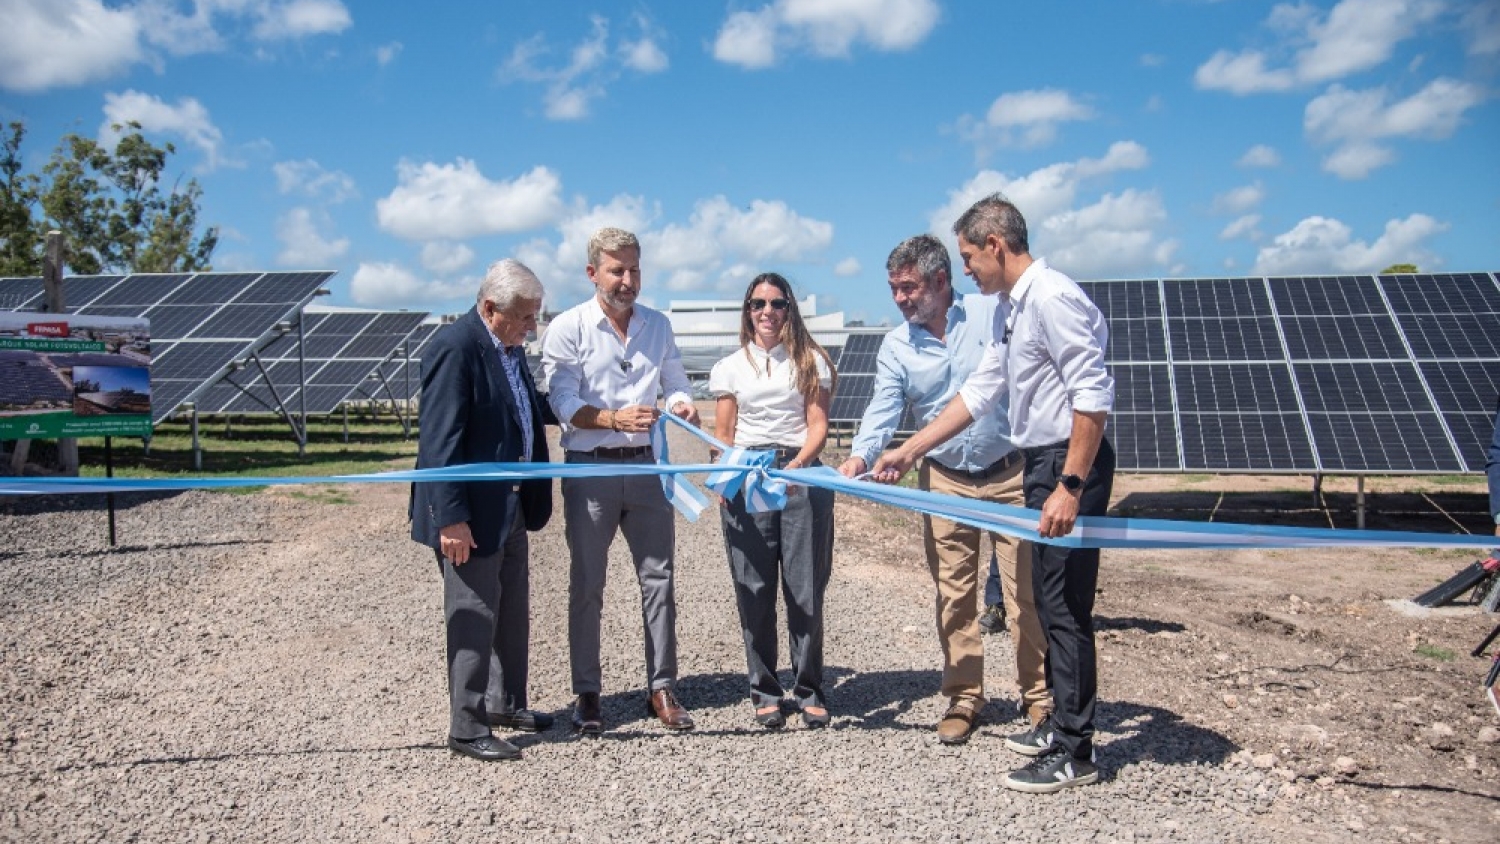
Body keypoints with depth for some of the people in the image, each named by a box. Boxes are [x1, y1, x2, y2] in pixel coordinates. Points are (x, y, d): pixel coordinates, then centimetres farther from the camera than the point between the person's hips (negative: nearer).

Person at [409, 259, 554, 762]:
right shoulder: (456, 348, -19)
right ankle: (467, 728, 13)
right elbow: (439, 441, -22)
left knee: (512, 611, 19)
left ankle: (505, 703, 36)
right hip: (470, 512, -9)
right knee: (474, 618, 0)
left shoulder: (511, 347, 9)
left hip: (510, 507, 10)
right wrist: (450, 518, -25)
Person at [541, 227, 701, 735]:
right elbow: (563, 404, -11)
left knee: (658, 578, 5)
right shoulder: (568, 328, -4)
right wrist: (616, 418, -26)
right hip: (590, 468, -3)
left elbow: (676, 384, 12)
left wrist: (682, 404, -12)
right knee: (586, 585, 5)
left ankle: (662, 688, 16)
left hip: (646, 465, 4)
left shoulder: (658, 326, 9)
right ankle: (587, 694, 16)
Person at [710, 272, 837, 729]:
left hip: (802, 475, -1)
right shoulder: (730, 368, 13)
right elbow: (723, 435, 11)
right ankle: (765, 691, 12)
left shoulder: (810, 361, 10)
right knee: (754, 589, 1)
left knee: (805, 587, -2)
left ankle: (809, 690, 11)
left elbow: (818, 425, 2)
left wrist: (799, 462, -17)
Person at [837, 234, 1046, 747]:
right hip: (946, 483, 3)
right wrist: (861, 456, -27)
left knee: (1027, 591, 2)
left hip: (1011, 474, -2)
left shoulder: (994, 312, -6)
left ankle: (1038, 697, 17)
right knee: (954, 595, 6)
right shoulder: (896, 346, 1)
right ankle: (964, 698, 19)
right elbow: (884, 410, -11)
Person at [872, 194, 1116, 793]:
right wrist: (909, 452, 19)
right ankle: (1061, 724, 31)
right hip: (1041, 463, 10)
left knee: (1066, 606, -4)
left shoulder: (1052, 298, -17)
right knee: (1048, 600, 17)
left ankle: (1074, 753, 7)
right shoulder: (1010, 309, 15)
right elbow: (979, 392, 19)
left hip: (1070, 462, -10)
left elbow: (1093, 395, -22)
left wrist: (1070, 486, -24)